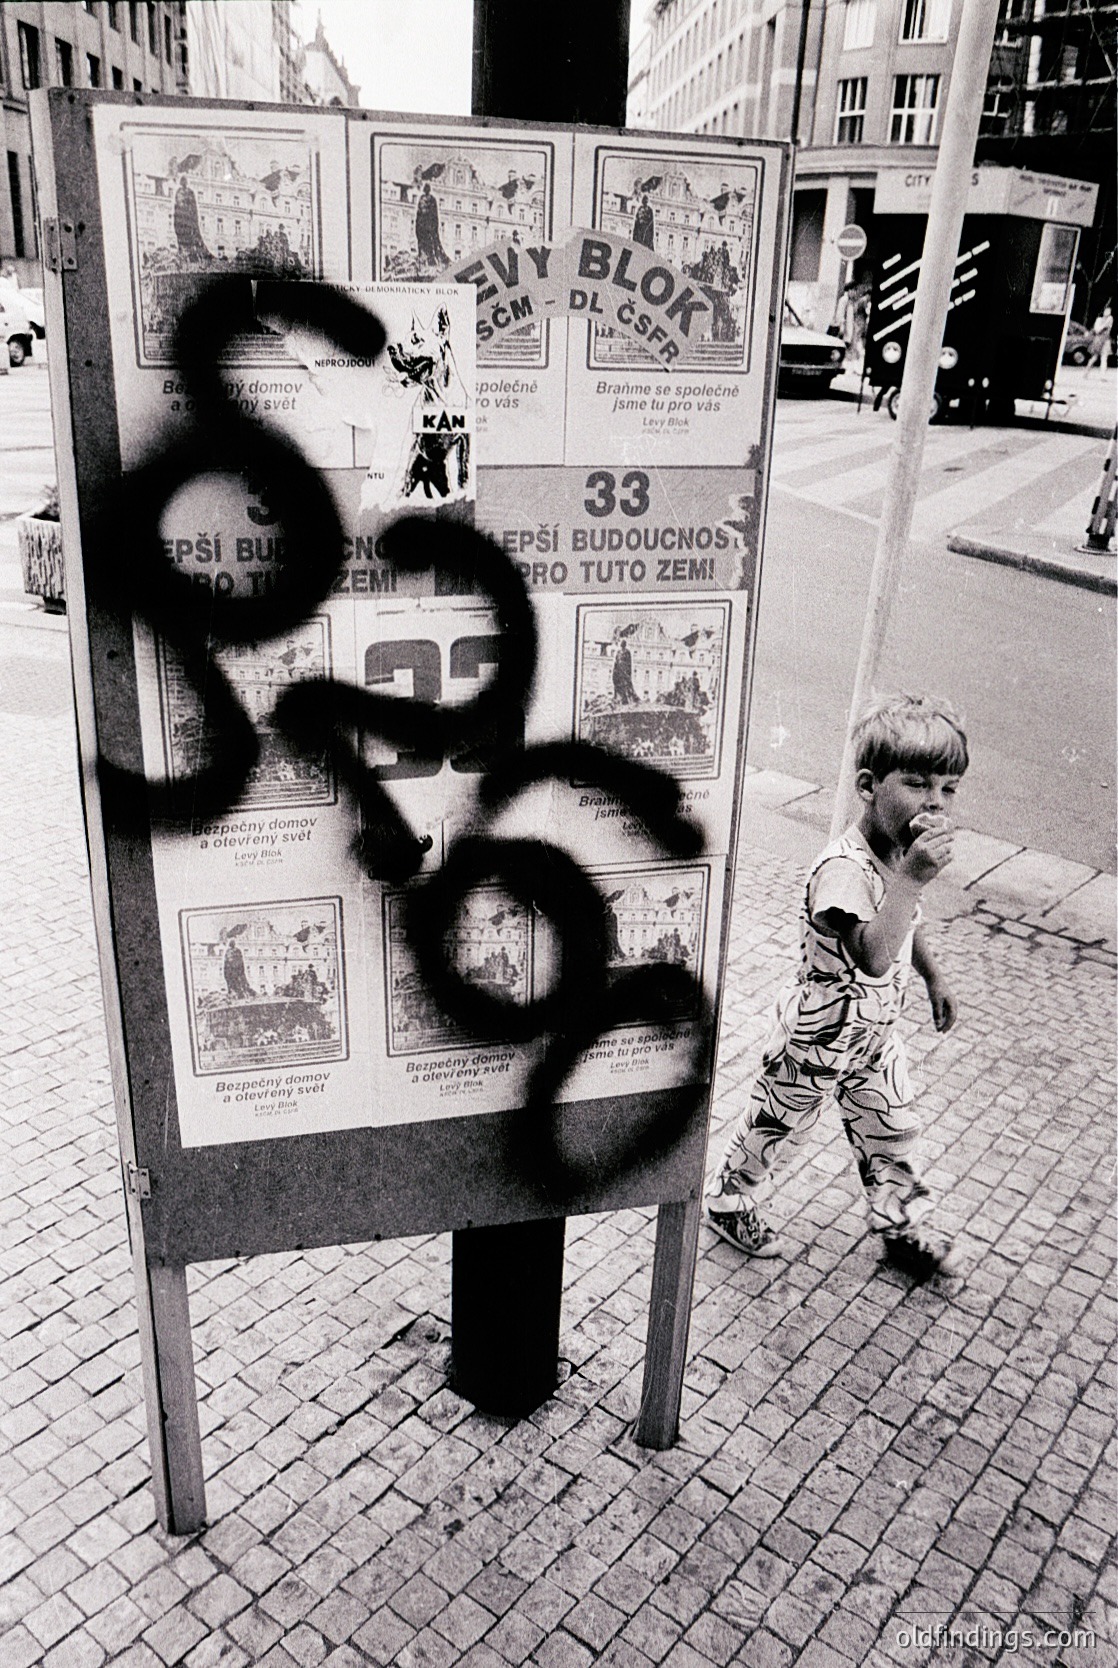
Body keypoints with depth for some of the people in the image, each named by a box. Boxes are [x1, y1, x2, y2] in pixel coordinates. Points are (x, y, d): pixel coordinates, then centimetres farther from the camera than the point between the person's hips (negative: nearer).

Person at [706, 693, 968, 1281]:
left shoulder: (908, 851, -6)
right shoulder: (843, 869, -35)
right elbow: (872, 956, -47)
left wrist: (933, 976, 22)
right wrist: (911, 877, -50)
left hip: (875, 1031, 8)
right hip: (819, 1034, -7)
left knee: (892, 1128, 20)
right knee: (776, 1122, 15)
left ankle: (903, 1226, 41)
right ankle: (729, 1202, 39)